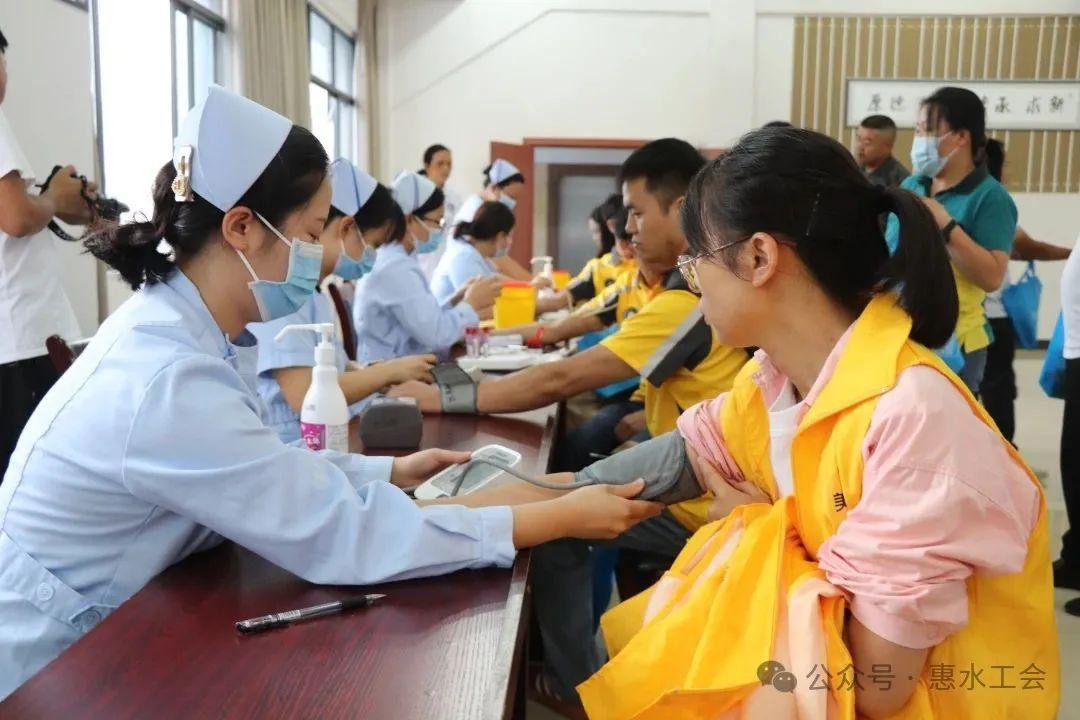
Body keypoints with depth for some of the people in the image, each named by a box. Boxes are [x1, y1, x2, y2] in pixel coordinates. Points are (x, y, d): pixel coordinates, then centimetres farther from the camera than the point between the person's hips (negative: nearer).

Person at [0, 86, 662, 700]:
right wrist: (560, 518, -26)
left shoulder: (183, 325, -4)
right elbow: (344, 536, -29)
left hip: (108, 628, 7)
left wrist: (391, 471, -2)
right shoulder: (167, 383, -32)